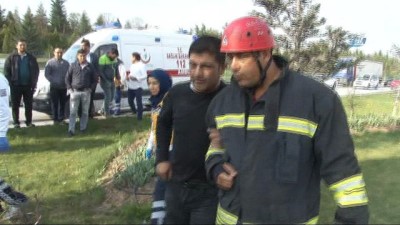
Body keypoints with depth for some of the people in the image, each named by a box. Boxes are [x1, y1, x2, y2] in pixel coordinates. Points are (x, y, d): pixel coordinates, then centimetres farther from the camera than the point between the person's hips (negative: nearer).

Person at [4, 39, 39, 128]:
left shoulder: (31, 58, 7)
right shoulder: (11, 57, 0)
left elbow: (36, 71, 6)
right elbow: (6, 71, -1)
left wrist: (33, 83, -2)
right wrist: (10, 82, -9)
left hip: (28, 85, 2)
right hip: (16, 85, -2)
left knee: (29, 105, 7)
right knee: (15, 105, 4)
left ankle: (29, 122, 16)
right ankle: (16, 122, 11)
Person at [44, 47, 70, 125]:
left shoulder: (66, 63, 10)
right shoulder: (50, 62, 1)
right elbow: (47, 74, -4)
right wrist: (53, 81, -13)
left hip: (64, 87, 3)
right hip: (54, 87, -3)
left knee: (63, 103, 7)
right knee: (55, 103, 0)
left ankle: (61, 118, 16)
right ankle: (55, 119, 6)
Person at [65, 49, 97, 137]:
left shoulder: (90, 67, 4)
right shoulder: (73, 66, 2)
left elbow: (95, 79, 9)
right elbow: (67, 78, 7)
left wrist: (90, 88, -2)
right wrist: (69, 88, -2)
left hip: (86, 92, 1)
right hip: (75, 91, -1)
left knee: (85, 112, 9)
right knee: (73, 112, -4)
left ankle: (83, 128, 22)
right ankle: (71, 130, -5)